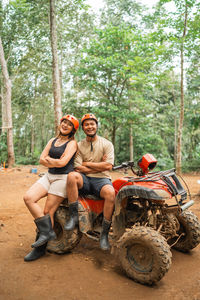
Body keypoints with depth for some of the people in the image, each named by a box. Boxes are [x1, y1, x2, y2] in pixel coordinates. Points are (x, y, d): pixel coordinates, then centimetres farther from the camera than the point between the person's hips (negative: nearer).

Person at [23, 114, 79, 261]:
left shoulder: (72, 143, -4)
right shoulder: (52, 141, 16)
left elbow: (62, 163, -17)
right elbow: (42, 159, 6)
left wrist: (48, 159, -2)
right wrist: (55, 162, -9)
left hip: (63, 178, -6)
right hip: (49, 176, 7)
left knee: (48, 212, -7)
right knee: (28, 198, -14)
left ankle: (40, 248, 8)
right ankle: (47, 231, -7)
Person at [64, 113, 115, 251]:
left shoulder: (107, 144, 5)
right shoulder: (79, 145, 10)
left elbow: (108, 166, -9)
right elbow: (78, 168, -2)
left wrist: (87, 164, -5)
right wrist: (99, 166, -7)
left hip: (102, 179, -1)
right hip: (85, 180, 2)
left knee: (110, 192, -35)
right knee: (72, 176, -32)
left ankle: (104, 234, -19)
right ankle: (74, 216, -18)